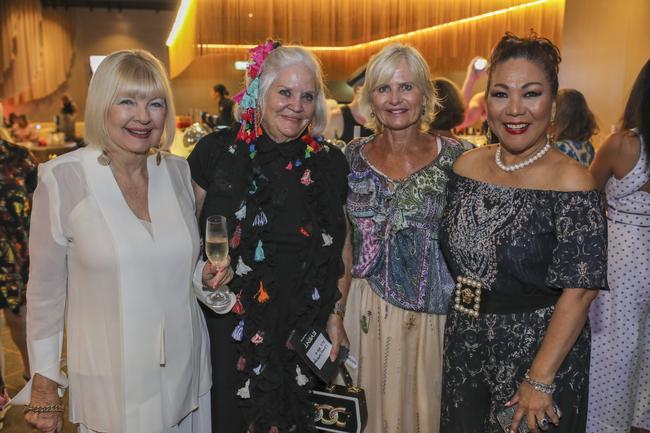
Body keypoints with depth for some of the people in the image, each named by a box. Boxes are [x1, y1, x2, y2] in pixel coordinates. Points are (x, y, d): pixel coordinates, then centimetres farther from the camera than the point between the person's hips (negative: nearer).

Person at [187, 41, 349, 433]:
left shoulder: (330, 163, -1)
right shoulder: (217, 151, -7)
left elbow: (339, 248, 8)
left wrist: (335, 314, 6)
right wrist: (202, 273, -13)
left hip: (304, 330, 2)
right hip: (229, 326, -1)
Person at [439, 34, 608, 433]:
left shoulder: (571, 182, -17)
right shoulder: (466, 165, -1)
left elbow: (580, 291, -18)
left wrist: (540, 380, -18)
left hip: (539, 351, -5)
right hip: (465, 347, 5)